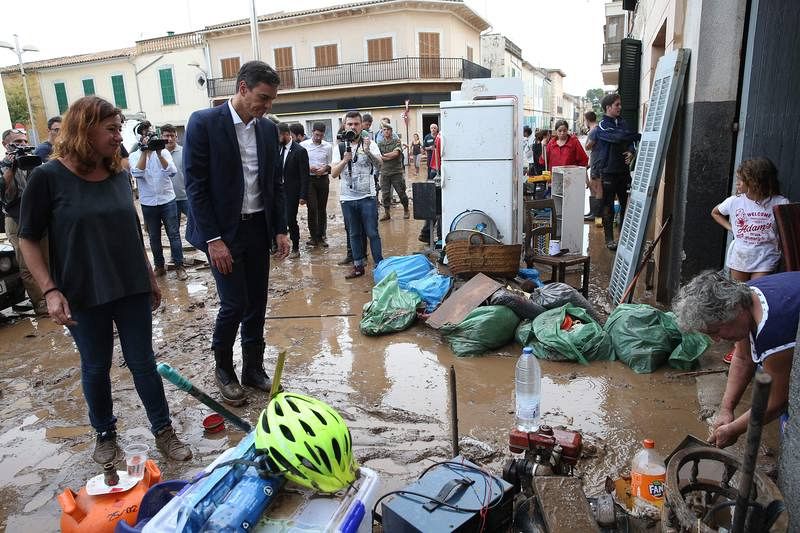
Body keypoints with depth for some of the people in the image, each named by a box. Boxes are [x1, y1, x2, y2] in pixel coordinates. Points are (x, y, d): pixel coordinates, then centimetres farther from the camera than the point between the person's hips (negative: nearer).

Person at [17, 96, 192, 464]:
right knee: (95, 367, 13)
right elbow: (28, 239, -5)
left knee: (143, 363, 9)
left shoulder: (119, 175, 3)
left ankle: (163, 430, 23)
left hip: (132, 289, 3)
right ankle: (105, 433, 34)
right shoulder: (48, 176, -9)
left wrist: (151, 278, 14)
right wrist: (50, 291, -14)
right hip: (84, 295, -3)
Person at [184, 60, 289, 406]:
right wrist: (213, 239, -16)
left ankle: (253, 369, 26)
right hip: (223, 231, -5)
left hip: (258, 228, 5)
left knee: (256, 304, 10)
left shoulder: (268, 129, 7)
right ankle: (223, 368, 21)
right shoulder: (203, 122, -10)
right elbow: (195, 186, -12)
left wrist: (281, 229, 6)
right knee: (235, 303, -5)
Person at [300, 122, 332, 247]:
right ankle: (314, 236, 3)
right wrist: (308, 168, -15)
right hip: (309, 179, -2)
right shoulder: (303, 145, 0)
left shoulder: (328, 146, 5)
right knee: (312, 208, -7)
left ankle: (321, 236, 18)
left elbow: (331, 164, 9)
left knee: (322, 209, 8)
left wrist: (325, 168, -12)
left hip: (323, 179, 2)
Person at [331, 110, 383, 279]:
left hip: (367, 197, -3)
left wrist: (368, 151, -33)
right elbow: (334, 173, -3)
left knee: (372, 233, 0)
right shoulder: (340, 148, 6)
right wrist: (345, 160, -20)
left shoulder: (369, 144, 0)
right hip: (347, 198, 3)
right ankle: (358, 266, 21)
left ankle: (380, 265, 9)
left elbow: (379, 164, -15)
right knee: (354, 234, 11)